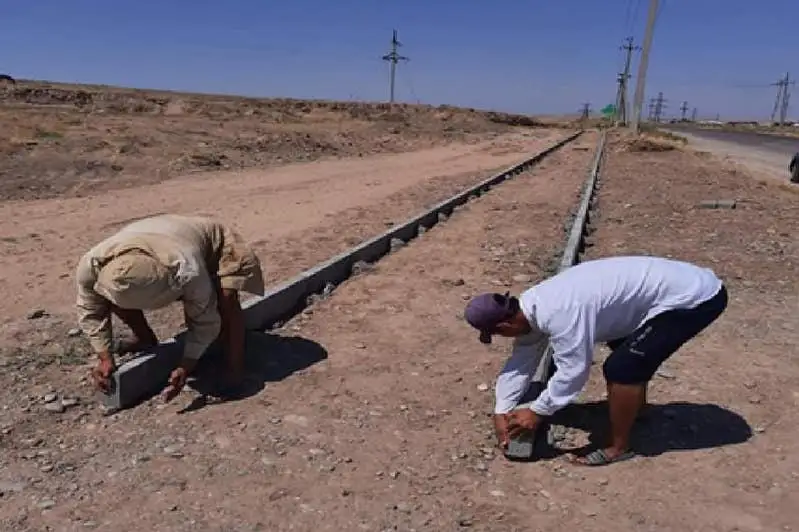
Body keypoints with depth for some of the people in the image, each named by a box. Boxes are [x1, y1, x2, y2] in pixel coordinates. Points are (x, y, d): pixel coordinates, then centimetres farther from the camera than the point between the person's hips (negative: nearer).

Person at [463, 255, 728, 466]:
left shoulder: (557, 315, -28)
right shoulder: (532, 306, 3)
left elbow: (573, 371, -21)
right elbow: (521, 361, 9)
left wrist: (537, 412, -9)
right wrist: (501, 411, 7)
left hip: (695, 298, -10)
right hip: (680, 283, 10)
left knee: (621, 367, -10)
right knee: (625, 346, 28)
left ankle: (619, 447, 8)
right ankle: (635, 407, 47)